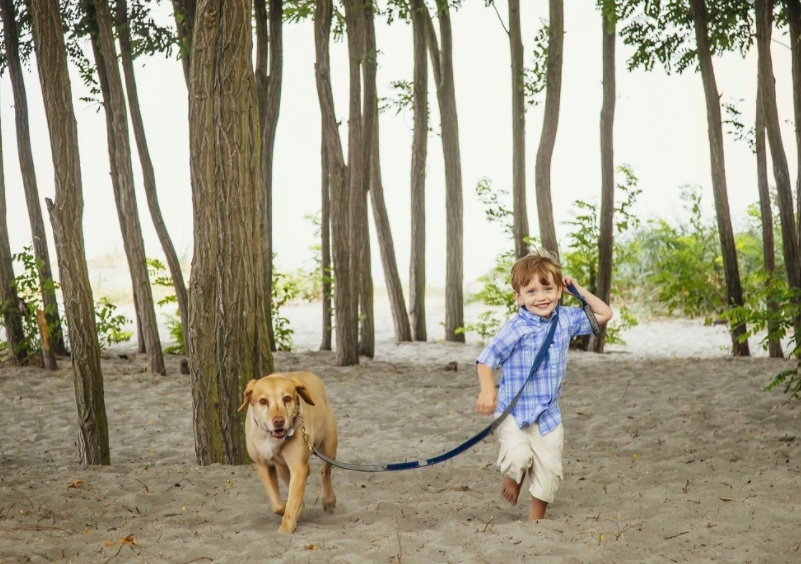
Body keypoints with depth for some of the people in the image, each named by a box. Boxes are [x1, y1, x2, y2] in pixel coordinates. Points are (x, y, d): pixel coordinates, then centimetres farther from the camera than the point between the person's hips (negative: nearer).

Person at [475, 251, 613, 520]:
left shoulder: (566, 320, 1)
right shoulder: (515, 329, -16)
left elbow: (604, 314, 13)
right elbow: (486, 359, -14)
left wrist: (580, 290, 4)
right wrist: (488, 390, -30)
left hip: (549, 414, 5)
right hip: (514, 410, -5)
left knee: (549, 471, 6)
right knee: (517, 458, -25)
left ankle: (537, 519, 27)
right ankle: (512, 478, 11)